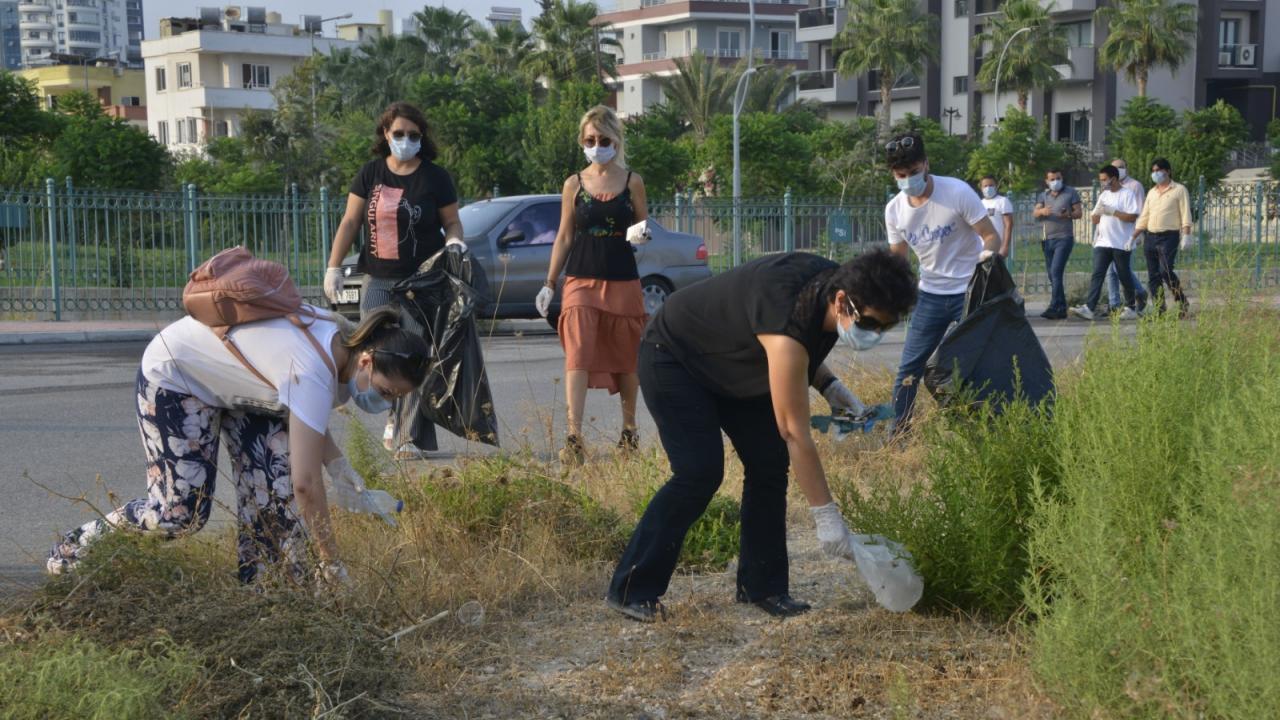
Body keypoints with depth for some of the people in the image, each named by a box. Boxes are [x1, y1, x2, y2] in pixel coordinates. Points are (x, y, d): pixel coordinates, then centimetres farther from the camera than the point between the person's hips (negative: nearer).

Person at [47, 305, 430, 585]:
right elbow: (306, 484, -39)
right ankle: (72, 553, 12)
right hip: (173, 375, -8)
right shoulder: (314, 373, -39)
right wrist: (333, 567, -32)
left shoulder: (346, 338, -13)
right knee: (181, 510, -10)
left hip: (234, 381, 8)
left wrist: (337, 465, -11)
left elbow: (304, 419, 5)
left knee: (275, 484, -11)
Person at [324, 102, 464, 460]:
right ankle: (395, 413, 25)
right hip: (378, 281, 3)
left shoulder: (435, 177, 2)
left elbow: (452, 221, 8)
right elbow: (349, 222, 9)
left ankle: (411, 437, -1)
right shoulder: (371, 174, 8)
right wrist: (334, 267, 3)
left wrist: (454, 241, -15)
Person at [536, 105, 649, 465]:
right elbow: (564, 237, 9)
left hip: (623, 280, 0)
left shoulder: (632, 182, 4)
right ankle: (574, 437, -17)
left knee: (625, 356, 9)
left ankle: (629, 428, 27)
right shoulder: (574, 184, 5)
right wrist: (550, 283, 5)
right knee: (577, 354, -12)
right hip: (581, 279, 0)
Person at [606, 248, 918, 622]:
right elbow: (795, 433, -35)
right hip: (673, 357, -9)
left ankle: (761, 587, 5)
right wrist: (826, 514, -33)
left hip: (731, 363, 9)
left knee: (769, 463, -3)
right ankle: (631, 590, -9)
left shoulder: (831, 283, -15)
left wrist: (828, 385, -7)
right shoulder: (788, 328, -39)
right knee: (699, 472, -18)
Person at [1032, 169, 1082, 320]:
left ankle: (1054, 307, -23)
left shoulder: (1071, 193, 4)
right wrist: (1042, 211, -21)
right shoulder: (1043, 195, 15)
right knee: (1052, 275, 7)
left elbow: (1079, 212, 1)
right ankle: (1061, 309, 15)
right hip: (1047, 239, 5)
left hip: (1064, 238, -5)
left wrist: (1069, 214, -20)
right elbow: (1034, 213, 3)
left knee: (1056, 272, -18)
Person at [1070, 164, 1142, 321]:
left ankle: (1130, 308, 17)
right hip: (1102, 243, 5)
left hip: (1121, 244, -5)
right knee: (1097, 274, -6)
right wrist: (1098, 210, -5)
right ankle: (1089, 308, -15)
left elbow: (1132, 217, -15)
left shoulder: (1127, 194, -5)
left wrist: (1112, 211, -17)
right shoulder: (1103, 195, 16)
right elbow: (1094, 220, 17)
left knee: (1124, 277, 4)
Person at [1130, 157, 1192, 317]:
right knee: (1153, 275, 3)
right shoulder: (1152, 192, 19)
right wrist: (1133, 237, 11)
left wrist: (1186, 236, -18)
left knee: (1165, 271, -19)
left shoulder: (1179, 190, 2)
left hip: (1169, 237, -6)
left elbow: (1186, 215, -6)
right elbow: (1143, 218, 19)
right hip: (1150, 238, 6)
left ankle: (1182, 302, -4)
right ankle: (1160, 309, 6)